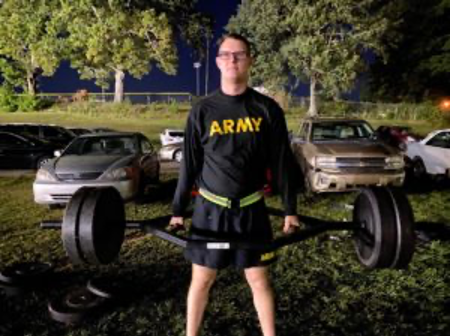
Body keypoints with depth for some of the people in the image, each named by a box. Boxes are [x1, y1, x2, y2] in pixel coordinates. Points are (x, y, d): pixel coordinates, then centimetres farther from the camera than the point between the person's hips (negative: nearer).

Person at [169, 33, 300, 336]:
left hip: (251, 209, 0)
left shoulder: (267, 109, -2)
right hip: (209, 209, 0)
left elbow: (282, 162, 2)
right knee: (202, 279, 11)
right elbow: (189, 164, 3)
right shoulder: (202, 111, -1)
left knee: (259, 279, 11)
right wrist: (178, 210, 5)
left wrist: (291, 210, 3)